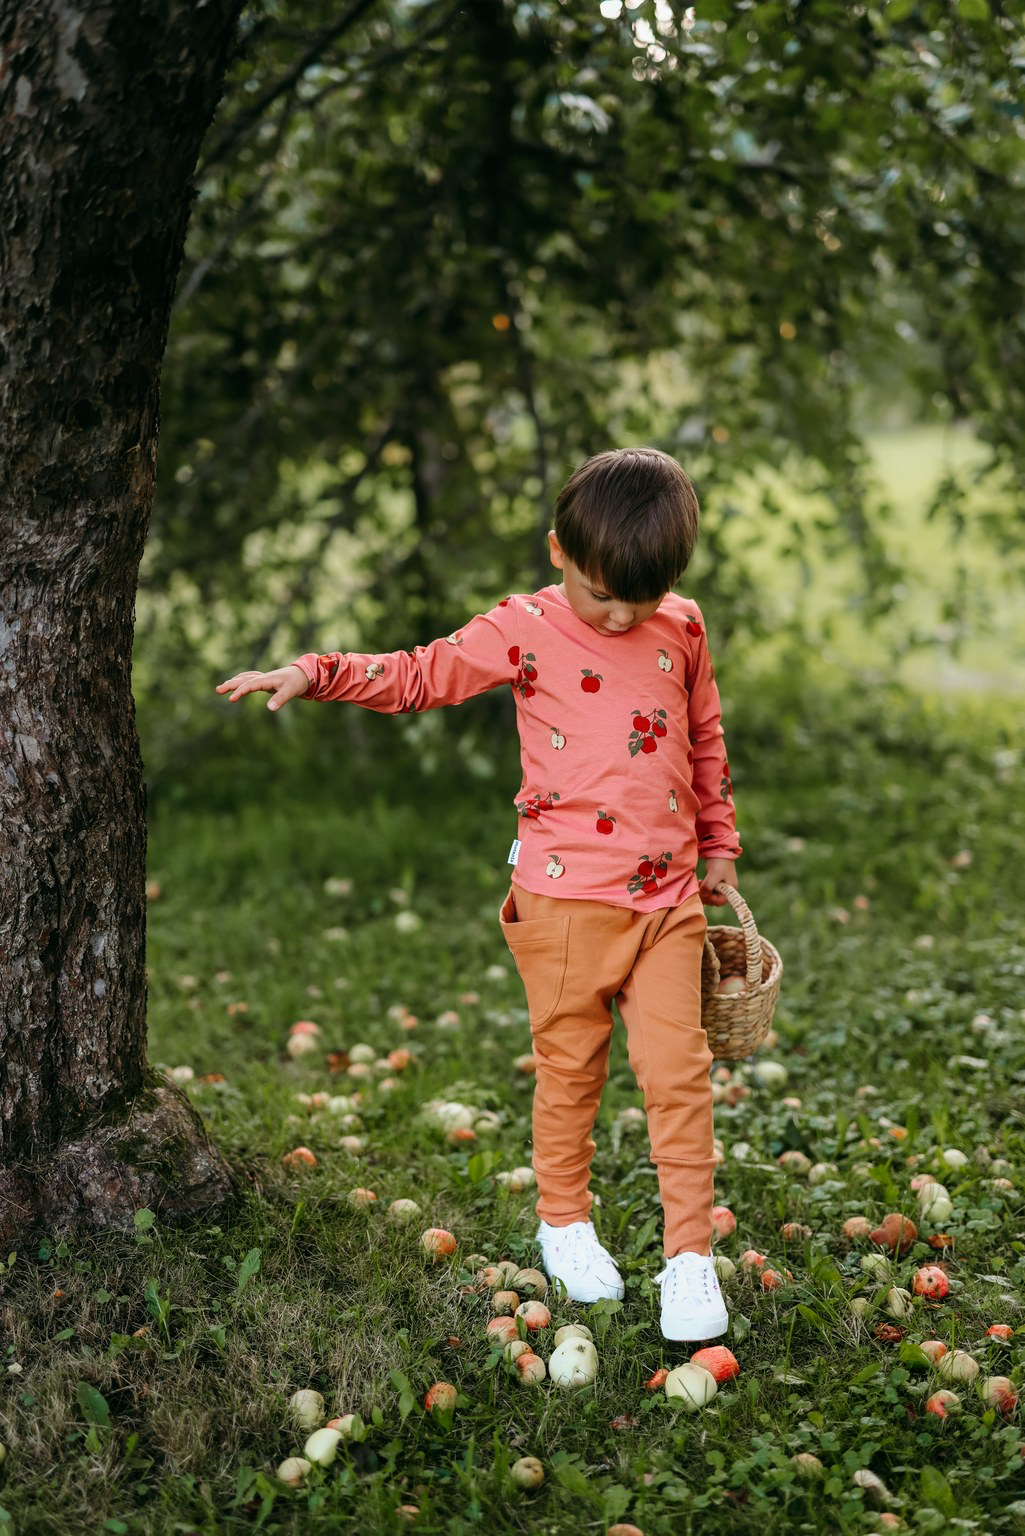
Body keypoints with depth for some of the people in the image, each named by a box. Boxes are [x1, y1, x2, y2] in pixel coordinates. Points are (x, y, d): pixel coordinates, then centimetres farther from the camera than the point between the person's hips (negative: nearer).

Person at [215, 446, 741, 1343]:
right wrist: (314, 675, -11)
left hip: (668, 896, 2)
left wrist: (719, 841, 24)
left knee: (678, 1073, -2)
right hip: (567, 894, -2)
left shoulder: (682, 630, 6)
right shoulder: (527, 629, -4)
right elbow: (421, 676, 0)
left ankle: (690, 1252, 7)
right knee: (570, 1069, 9)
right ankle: (565, 1221, 30)